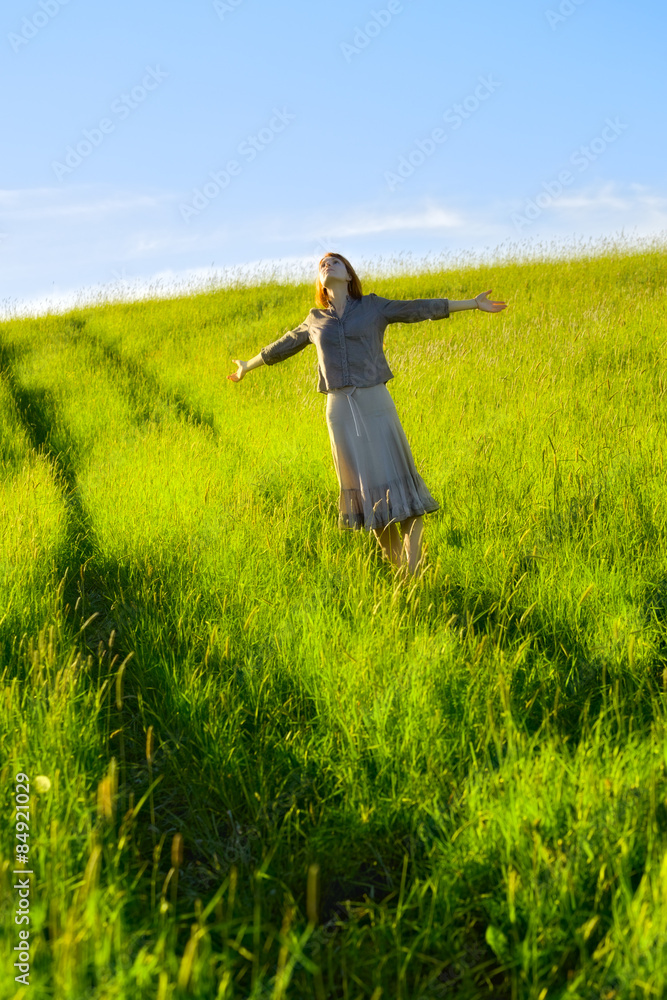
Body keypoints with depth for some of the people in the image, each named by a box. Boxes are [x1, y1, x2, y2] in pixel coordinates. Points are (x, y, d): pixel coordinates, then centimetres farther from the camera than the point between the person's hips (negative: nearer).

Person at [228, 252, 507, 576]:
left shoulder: (373, 307, 8)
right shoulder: (315, 321, 14)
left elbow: (422, 308, 5)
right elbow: (283, 346, 29)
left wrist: (473, 303, 0)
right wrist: (248, 366, 41)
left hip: (375, 404, -2)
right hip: (339, 409, 2)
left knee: (397, 482, -7)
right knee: (364, 489, 3)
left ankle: (416, 569, -3)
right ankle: (396, 566, 14)